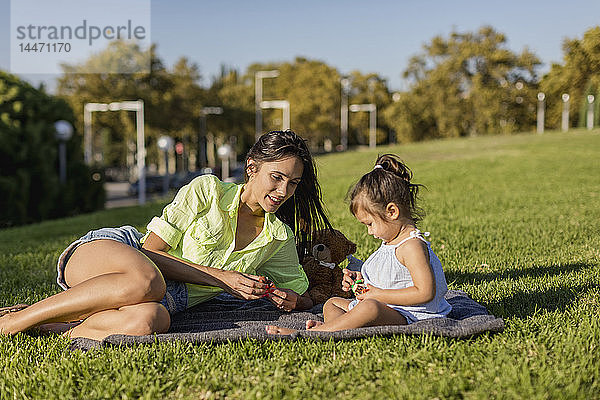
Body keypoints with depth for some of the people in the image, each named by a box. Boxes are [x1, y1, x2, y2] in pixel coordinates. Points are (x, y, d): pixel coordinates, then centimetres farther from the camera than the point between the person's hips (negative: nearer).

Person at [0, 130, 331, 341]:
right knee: (147, 281, -42)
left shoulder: (279, 238, 10)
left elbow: (304, 299, 19)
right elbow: (151, 251, -8)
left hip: (168, 302, 3)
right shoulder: (207, 190, -4)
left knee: (148, 322, -39)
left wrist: (288, 299, -6)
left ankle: (45, 327, -20)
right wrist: (220, 278, -15)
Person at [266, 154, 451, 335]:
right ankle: (330, 327, -23)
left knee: (370, 308, -40)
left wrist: (379, 295, -21)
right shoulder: (390, 241, 15)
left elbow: (425, 292, -25)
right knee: (332, 303, 13)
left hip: (408, 316, -12)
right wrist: (361, 279, 12)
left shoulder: (413, 246, -17)